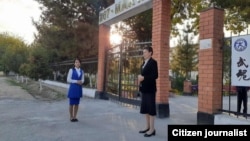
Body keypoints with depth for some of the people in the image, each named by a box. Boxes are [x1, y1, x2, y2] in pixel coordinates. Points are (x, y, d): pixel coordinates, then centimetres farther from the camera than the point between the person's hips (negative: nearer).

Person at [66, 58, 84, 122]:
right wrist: (76, 81, -16)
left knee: (77, 104, 9)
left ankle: (74, 117, 19)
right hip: (72, 88, -4)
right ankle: (71, 117, 14)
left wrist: (81, 82, -13)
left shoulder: (82, 71, 8)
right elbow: (68, 80, -8)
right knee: (71, 103, 1)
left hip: (79, 88, 4)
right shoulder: (71, 70, -5)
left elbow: (82, 79, 10)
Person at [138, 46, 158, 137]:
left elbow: (155, 75, -18)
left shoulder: (153, 62, -8)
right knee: (145, 108, 12)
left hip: (150, 89, -9)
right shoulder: (144, 63, 18)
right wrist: (140, 78, 2)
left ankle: (152, 129, 3)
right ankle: (147, 127, 22)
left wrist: (143, 78, -19)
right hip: (144, 89, 9)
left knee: (151, 108, -4)